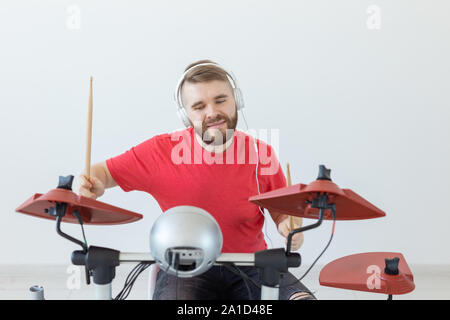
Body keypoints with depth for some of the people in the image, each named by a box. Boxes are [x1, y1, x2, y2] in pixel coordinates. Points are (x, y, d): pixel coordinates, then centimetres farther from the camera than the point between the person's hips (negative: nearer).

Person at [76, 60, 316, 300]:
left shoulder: (260, 154, -5)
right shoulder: (161, 150, -8)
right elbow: (105, 171, 4)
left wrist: (290, 226, -14)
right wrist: (92, 185, -19)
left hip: (250, 266, 2)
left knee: (303, 299, -23)